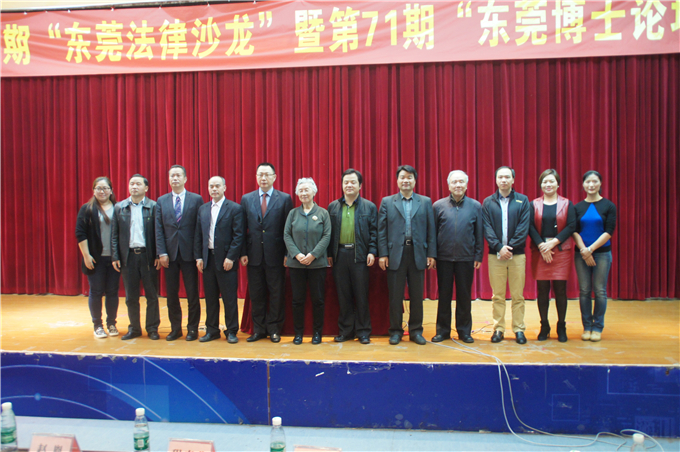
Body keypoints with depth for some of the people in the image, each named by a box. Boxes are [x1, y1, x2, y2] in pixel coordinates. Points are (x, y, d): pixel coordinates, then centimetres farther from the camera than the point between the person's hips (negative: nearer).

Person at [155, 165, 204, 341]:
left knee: (192, 293, 3)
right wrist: (162, 253, -4)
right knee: (171, 294, 8)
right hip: (170, 254, 3)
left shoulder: (196, 199, 1)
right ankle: (175, 328, 19)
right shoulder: (162, 201, 8)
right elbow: (159, 229, 5)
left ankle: (192, 328, 14)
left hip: (189, 253, -2)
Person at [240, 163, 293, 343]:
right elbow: (242, 229, 7)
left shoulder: (284, 199, 1)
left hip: (276, 256, -2)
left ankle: (274, 329, 17)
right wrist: (243, 252, 0)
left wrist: (288, 253, -6)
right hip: (254, 255, 2)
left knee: (276, 294, 5)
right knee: (256, 295, 9)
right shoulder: (246, 199, 8)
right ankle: (259, 329, 20)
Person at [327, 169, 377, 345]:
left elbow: (374, 231, 2)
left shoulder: (369, 207, 6)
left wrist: (372, 252, -8)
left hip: (360, 255, -2)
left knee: (361, 295, 2)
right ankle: (345, 331, 16)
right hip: (339, 255, 2)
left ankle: (363, 332, 11)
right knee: (343, 295, 7)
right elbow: (329, 232, 10)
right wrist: (329, 254, 4)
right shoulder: (333, 207, 12)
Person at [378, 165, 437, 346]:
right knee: (395, 295, 4)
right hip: (395, 254, -1)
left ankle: (415, 331, 17)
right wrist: (383, 254, -5)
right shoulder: (387, 202, 6)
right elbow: (381, 230, 3)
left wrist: (431, 254, -1)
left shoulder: (425, 202, 8)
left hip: (418, 254, 1)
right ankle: (396, 331, 15)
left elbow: (431, 229, 5)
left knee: (417, 295, 6)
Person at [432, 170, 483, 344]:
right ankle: (443, 330, 17)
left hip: (466, 258, 0)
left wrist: (478, 256, 1)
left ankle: (464, 331, 18)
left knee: (464, 295, 7)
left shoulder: (475, 206, 4)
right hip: (444, 258, 0)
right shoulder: (438, 206, 2)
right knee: (444, 295, 7)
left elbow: (479, 233, 5)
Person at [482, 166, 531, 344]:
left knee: (518, 295, 4)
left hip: (517, 254, 0)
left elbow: (523, 228, -3)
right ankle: (498, 329, 13)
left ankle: (519, 329, 13)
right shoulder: (488, 202, 8)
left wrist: (510, 247, -12)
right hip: (495, 254, 1)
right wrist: (499, 247, -13)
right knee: (497, 296, 5)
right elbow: (487, 229, 0)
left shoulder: (522, 201, 5)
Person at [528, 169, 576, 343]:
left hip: (561, 251, 0)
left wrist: (553, 242, -13)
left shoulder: (567, 204, 6)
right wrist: (542, 246, -13)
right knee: (542, 289, 3)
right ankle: (544, 327, 14)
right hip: (539, 251, 1)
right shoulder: (534, 205, 7)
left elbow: (571, 226, -3)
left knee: (560, 289, 0)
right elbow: (530, 227, -1)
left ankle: (561, 327, 12)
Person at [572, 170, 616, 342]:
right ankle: (587, 326, 13)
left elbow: (609, 232, -7)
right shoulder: (578, 207, 6)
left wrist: (590, 249, -15)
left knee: (600, 291, 0)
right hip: (581, 254, 2)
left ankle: (597, 327, 11)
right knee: (584, 291, 4)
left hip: (602, 253, -2)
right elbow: (574, 231, 0)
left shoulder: (608, 206, 0)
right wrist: (583, 251, -14)